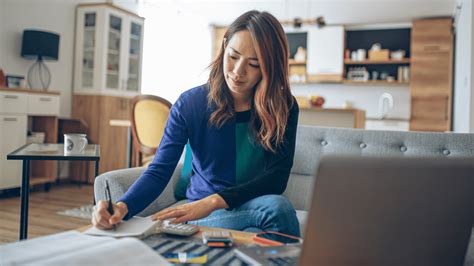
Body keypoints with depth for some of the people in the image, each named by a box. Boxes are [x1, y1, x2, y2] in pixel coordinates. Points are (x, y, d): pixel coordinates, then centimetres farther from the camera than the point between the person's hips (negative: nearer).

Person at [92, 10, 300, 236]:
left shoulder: (284, 107, -7)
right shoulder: (190, 104, -7)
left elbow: (277, 177, -15)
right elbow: (159, 172, -11)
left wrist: (214, 201, -29)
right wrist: (122, 207, -32)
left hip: (255, 205, 2)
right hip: (204, 215, -2)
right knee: (277, 208, -33)